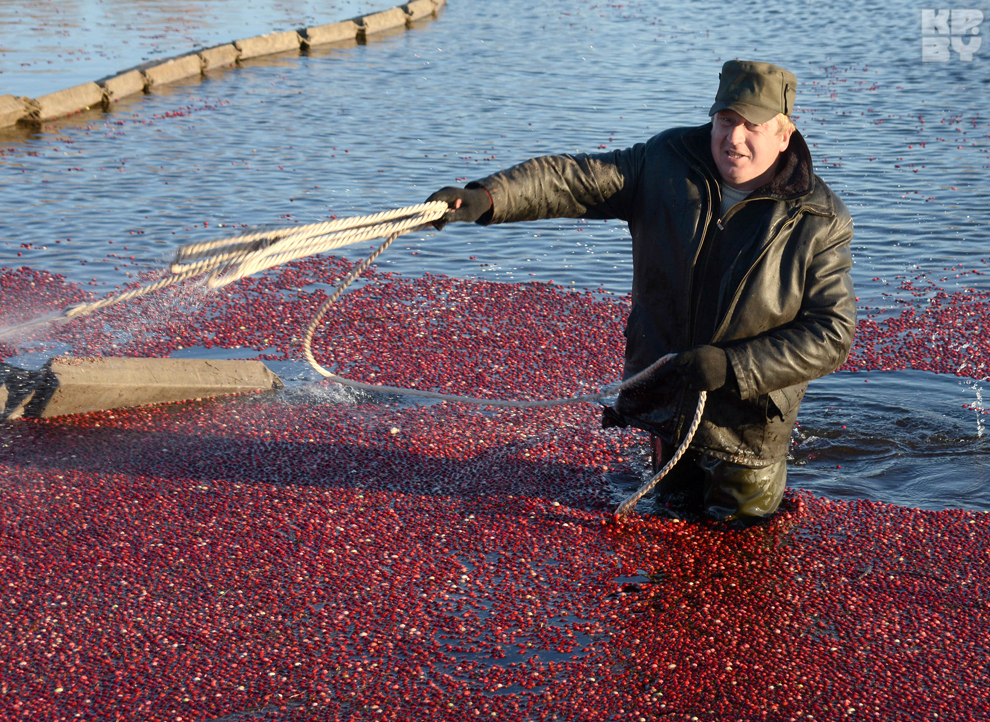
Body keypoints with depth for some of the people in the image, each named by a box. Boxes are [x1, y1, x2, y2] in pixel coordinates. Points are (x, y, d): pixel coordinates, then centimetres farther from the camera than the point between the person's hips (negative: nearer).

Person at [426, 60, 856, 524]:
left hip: (746, 417, -3)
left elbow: (832, 334, -18)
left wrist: (732, 366, -27)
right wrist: (486, 199, -30)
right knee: (680, 509, 23)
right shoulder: (669, 163, -9)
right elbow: (573, 180, -14)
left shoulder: (820, 224, -17)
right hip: (665, 394, 3)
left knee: (739, 527, 18)